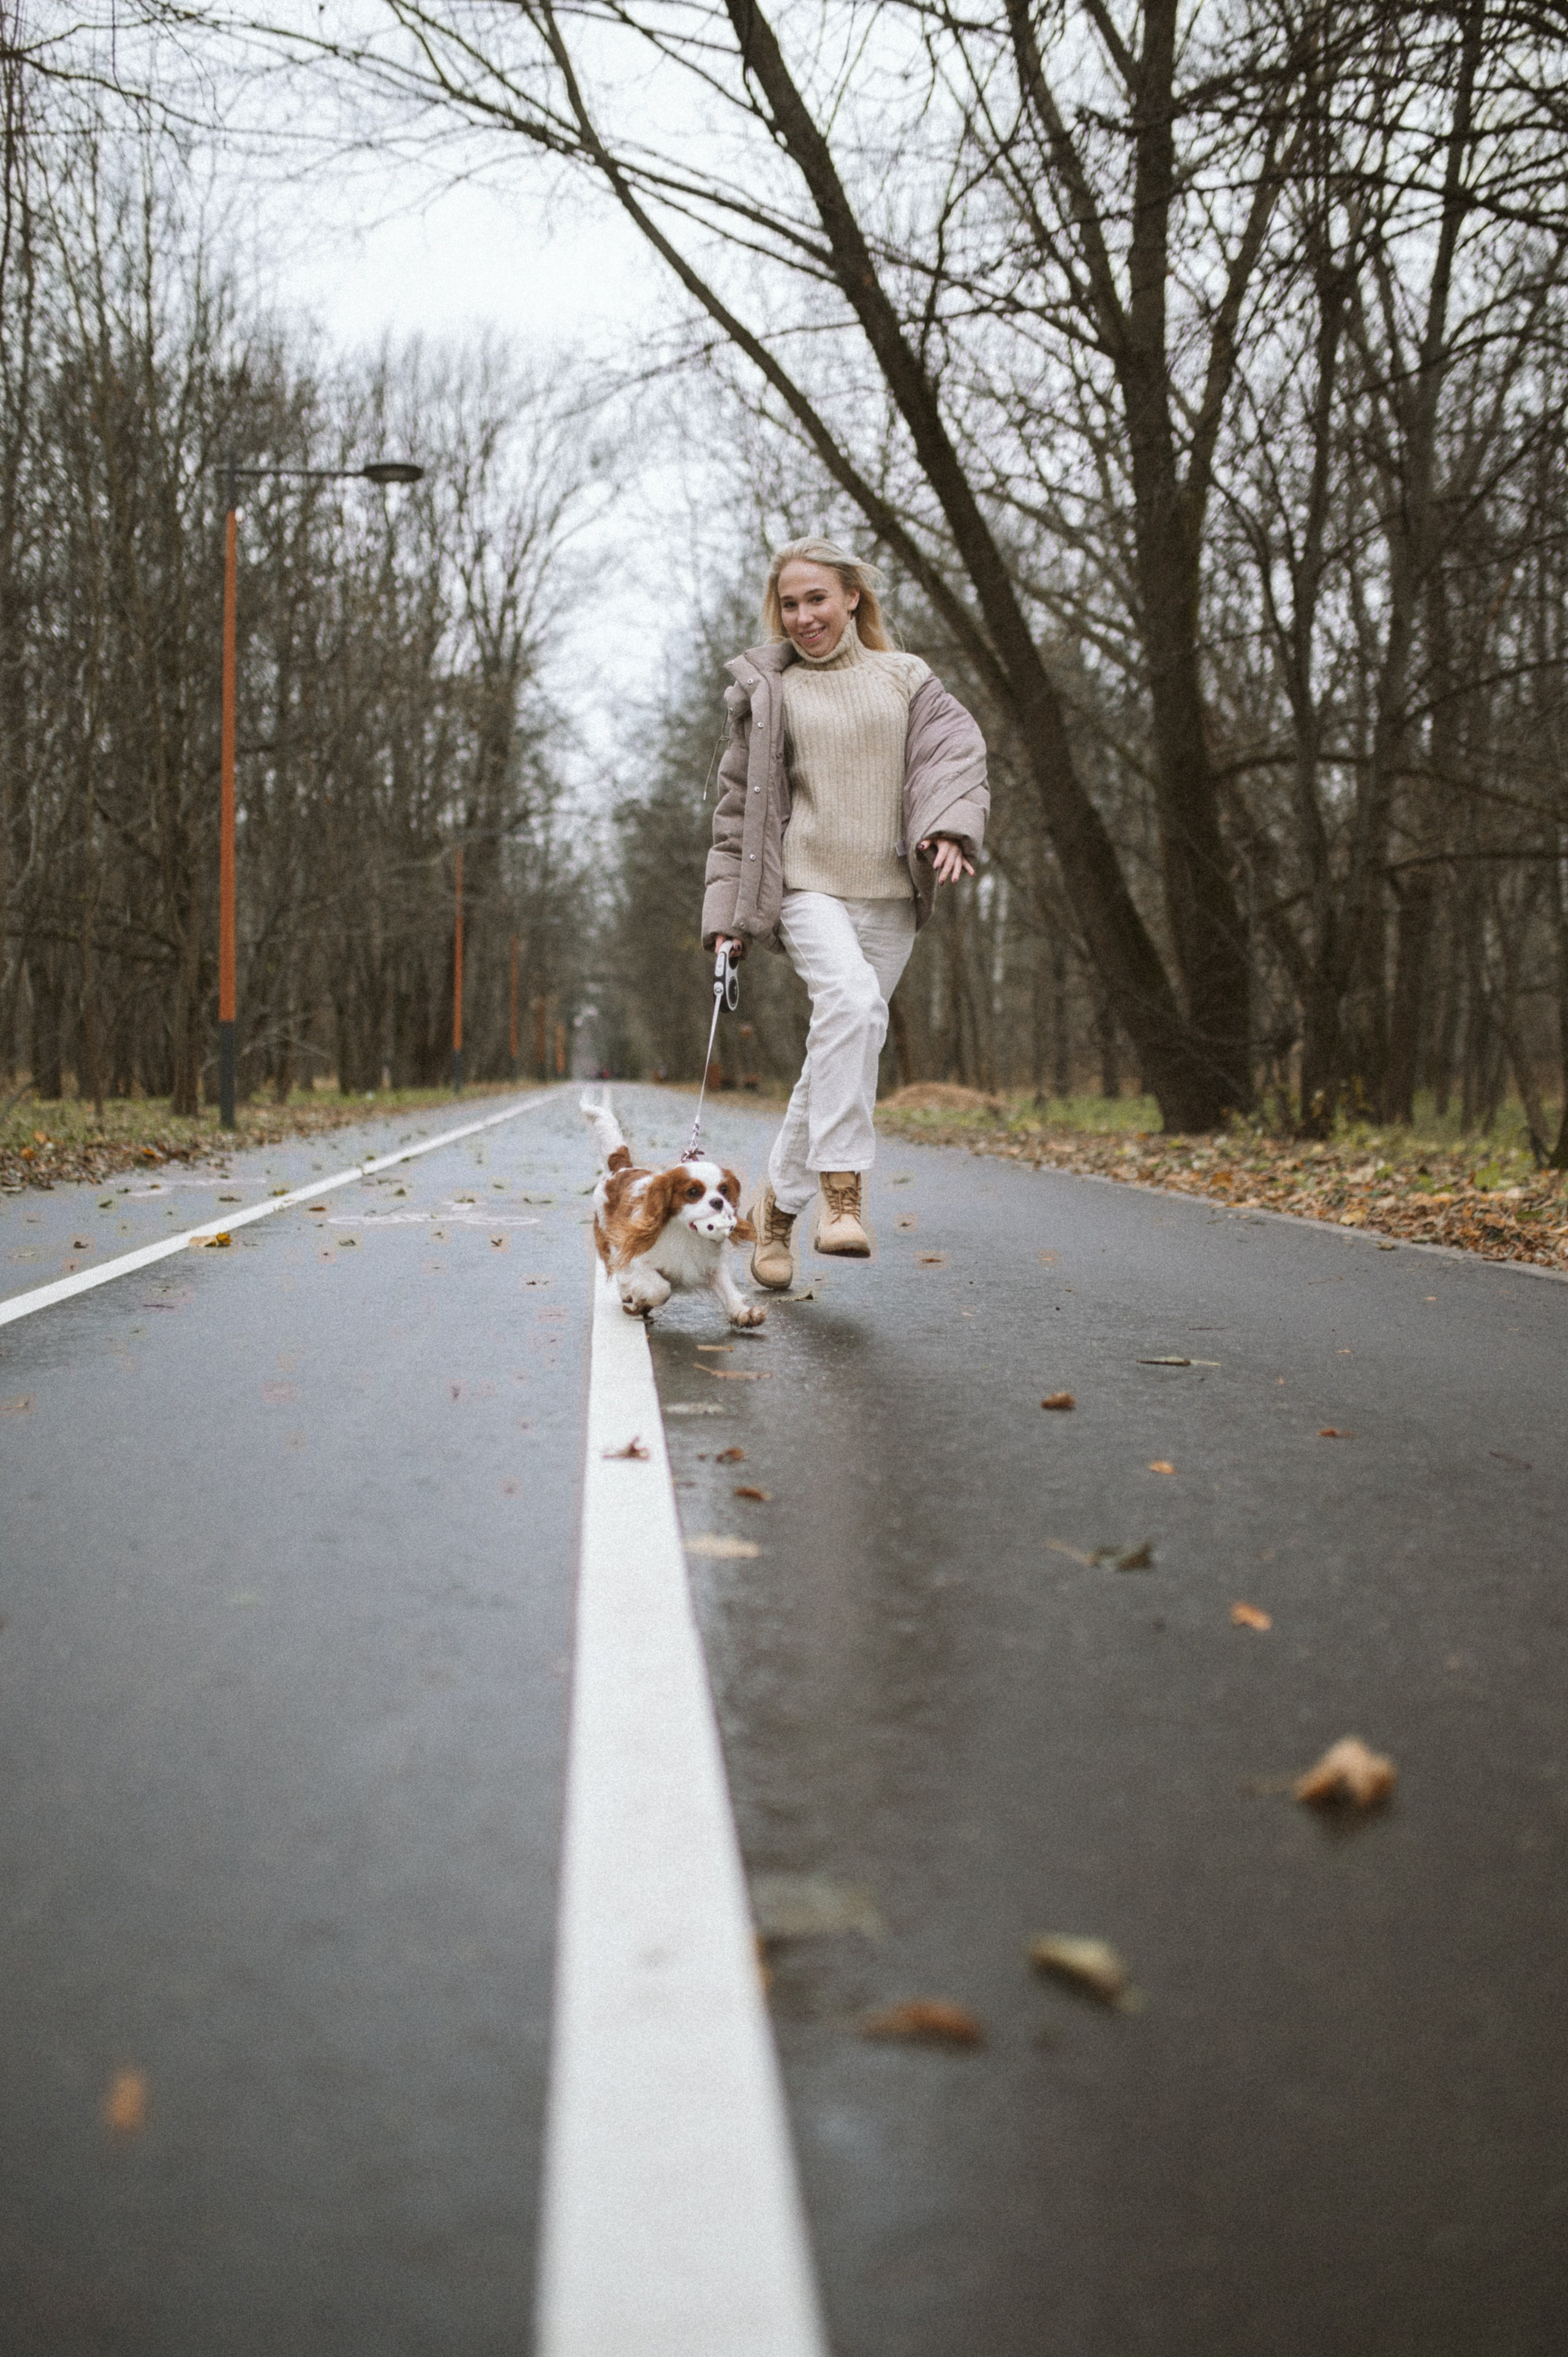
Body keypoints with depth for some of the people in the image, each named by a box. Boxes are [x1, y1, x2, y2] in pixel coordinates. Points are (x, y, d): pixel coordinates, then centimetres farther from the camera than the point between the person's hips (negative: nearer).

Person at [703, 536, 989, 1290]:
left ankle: (779, 1201, 20)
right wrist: (728, 911, 7)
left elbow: (954, 750, 2)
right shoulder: (765, 690, 12)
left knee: (840, 1051, 2)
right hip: (807, 884, -2)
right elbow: (738, 805, 13)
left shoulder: (906, 678, 15)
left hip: (890, 895, 3)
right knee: (851, 1001, -30)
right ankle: (841, 1187, -32)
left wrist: (948, 826, -18)